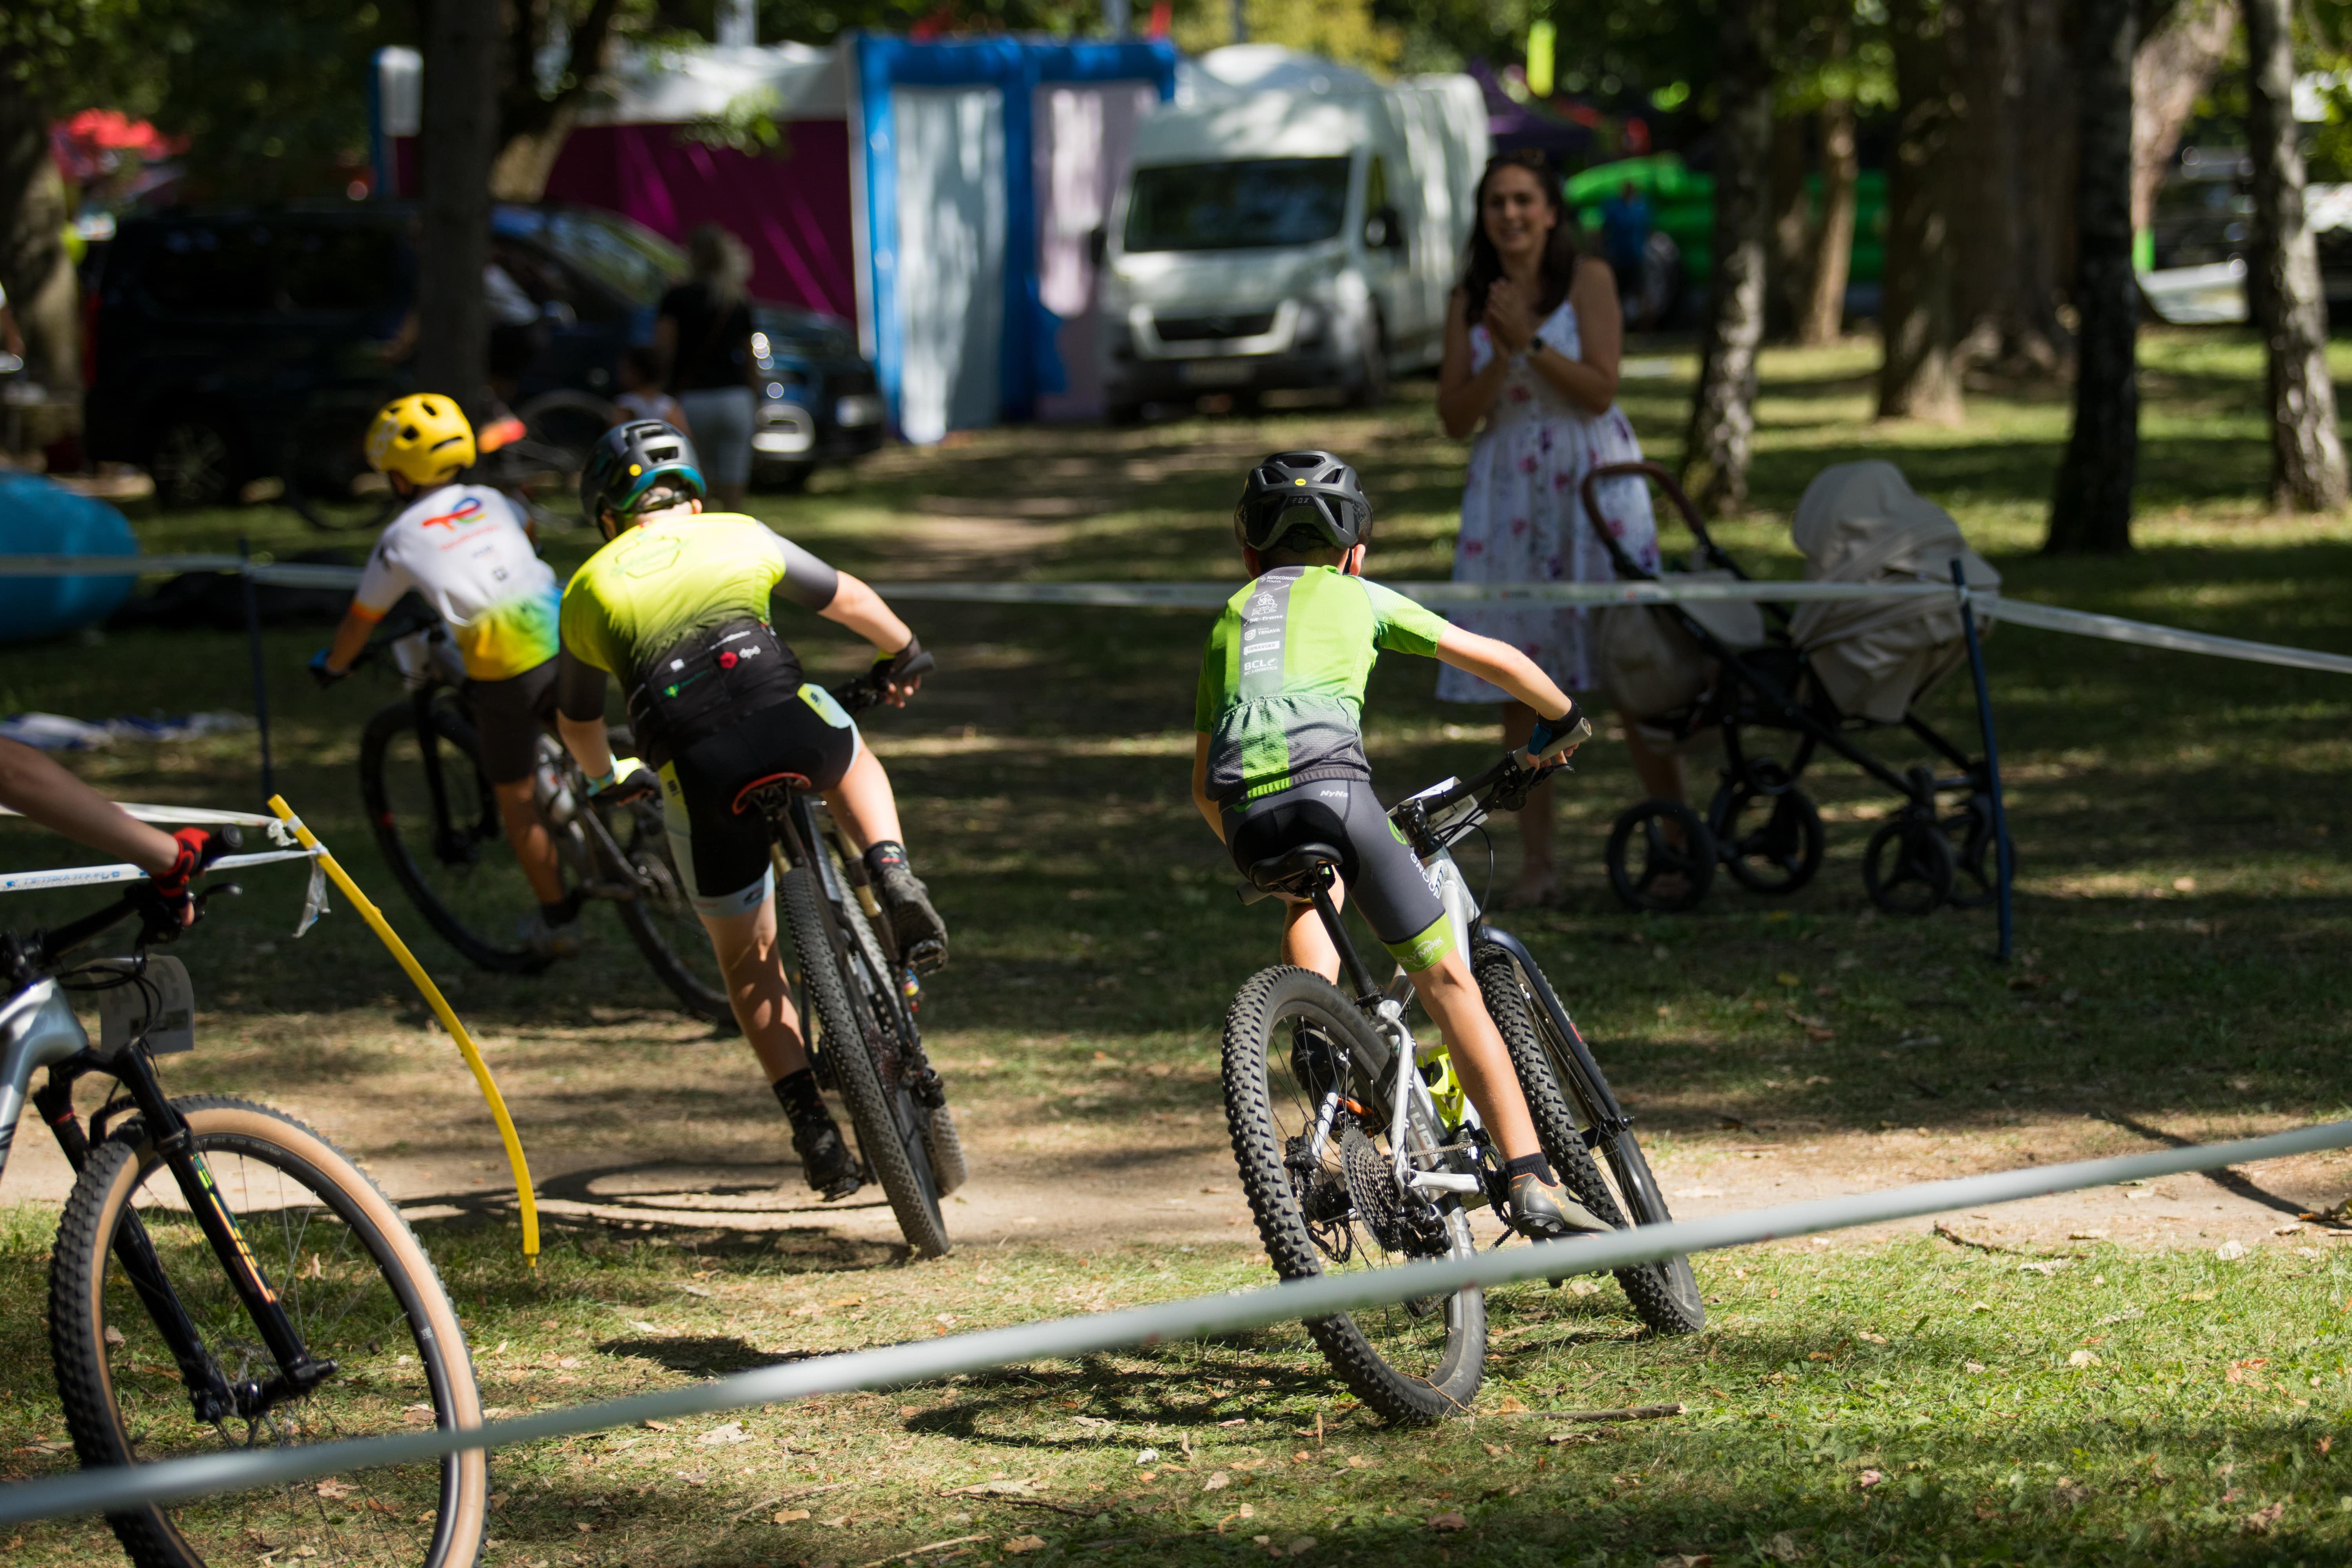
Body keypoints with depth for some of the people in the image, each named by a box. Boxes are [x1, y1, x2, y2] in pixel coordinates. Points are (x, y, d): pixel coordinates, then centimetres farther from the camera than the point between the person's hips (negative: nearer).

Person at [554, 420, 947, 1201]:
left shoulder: (589, 589, 24)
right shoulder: (740, 537, 23)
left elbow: (577, 719, 37)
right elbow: (849, 600, 35)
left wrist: (606, 776, 59)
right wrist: (901, 652, 56)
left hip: (693, 763, 0)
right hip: (785, 715, 0)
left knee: (747, 955, 19)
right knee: (851, 763, 38)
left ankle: (812, 1126, 11)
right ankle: (893, 876, 11)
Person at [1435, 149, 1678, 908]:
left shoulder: (1588, 280, -1)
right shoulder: (1470, 302, 8)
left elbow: (1599, 390, -8)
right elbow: (1455, 416, 3)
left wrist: (1530, 341, -16)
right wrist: (1500, 357, -12)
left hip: (1592, 482, -3)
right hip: (1509, 492, 3)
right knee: (1519, 684, 0)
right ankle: (1537, 858, 5)